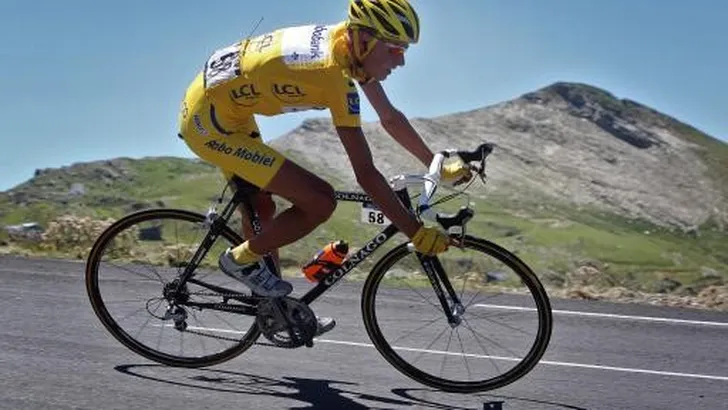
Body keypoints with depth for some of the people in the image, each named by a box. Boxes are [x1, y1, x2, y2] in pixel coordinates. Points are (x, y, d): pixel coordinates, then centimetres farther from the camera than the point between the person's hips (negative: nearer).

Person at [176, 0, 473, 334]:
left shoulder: (349, 43, -2)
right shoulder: (335, 72, -29)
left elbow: (391, 119, 8)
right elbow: (365, 173, -29)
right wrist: (416, 233, -25)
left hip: (216, 104, 10)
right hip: (210, 122, -10)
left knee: (262, 209, 22)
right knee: (320, 201, -15)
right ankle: (241, 259, 6)